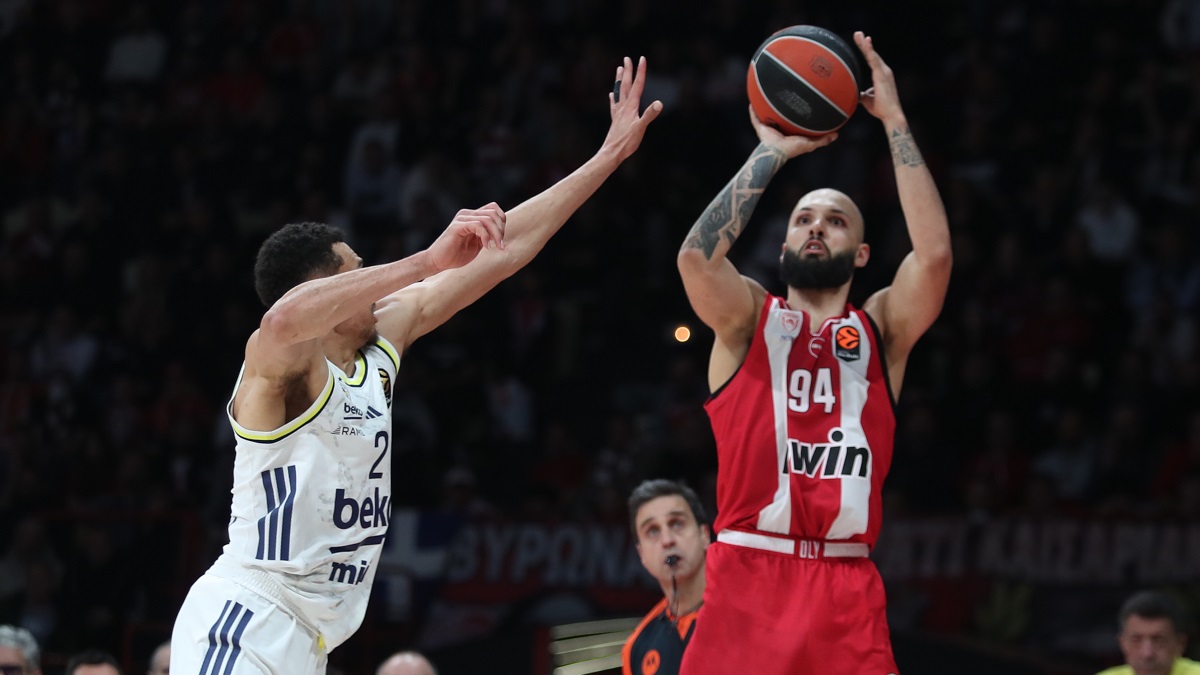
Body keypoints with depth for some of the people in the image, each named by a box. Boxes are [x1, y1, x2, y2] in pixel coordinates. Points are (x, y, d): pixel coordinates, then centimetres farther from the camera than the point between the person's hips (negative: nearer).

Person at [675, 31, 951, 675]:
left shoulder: (881, 330, 14)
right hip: (746, 580, -1)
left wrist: (893, 119, -1)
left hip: (846, 595, 1)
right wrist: (772, 151, -1)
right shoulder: (748, 319, 12)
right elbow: (697, 256, -9)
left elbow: (934, 254, -4)